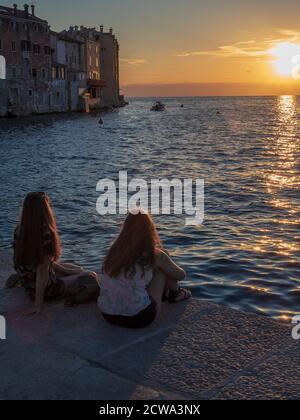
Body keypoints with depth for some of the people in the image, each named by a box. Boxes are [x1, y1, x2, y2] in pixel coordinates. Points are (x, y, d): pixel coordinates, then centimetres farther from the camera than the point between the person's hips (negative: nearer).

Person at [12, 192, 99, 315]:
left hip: (27, 285, 7)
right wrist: (38, 304, -21)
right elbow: (42, 270, -27)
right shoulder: (46, 235, -29)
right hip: (46, 290, -7)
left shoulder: (19, 230, -6)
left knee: (78, 270, 29)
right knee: (92, 278, 9)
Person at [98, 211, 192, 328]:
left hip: (107, 316, 5)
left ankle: (166, 292, 48)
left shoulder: (114, 250, 4)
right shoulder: (154, 254, -8)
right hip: (138, 319, -5)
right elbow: (181, 275, 12)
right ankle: (175, 294, 37)